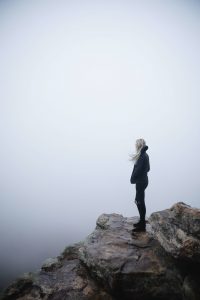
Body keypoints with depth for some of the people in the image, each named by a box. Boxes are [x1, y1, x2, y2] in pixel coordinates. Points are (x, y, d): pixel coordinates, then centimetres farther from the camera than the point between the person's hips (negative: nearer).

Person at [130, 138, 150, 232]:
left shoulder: (142, 157, -21)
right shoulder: (145, 155, 9)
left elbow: (138, 170, -23)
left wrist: (133, 179, -9)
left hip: (141, 182, -10)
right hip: (143, 180, 10)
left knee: (140, 202, -1)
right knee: (139, 201, 19)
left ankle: (142, 226, 10)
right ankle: (142, 221, 31)